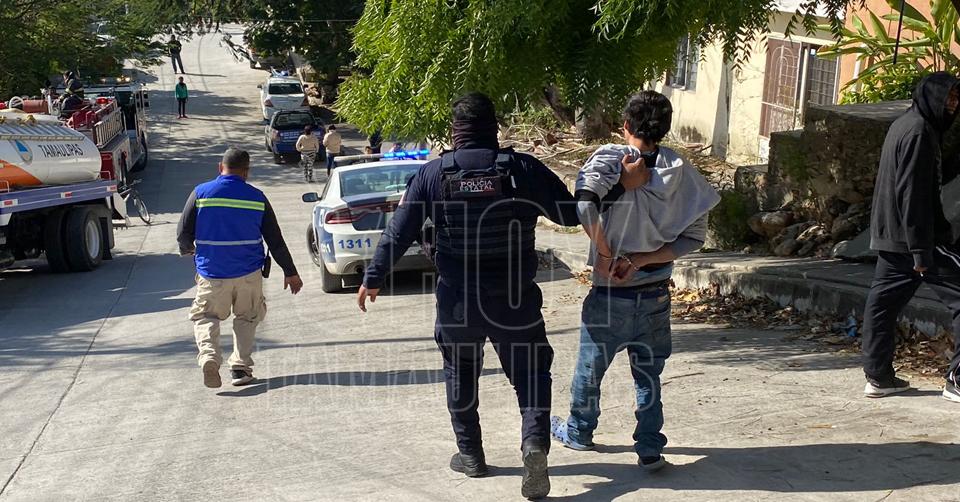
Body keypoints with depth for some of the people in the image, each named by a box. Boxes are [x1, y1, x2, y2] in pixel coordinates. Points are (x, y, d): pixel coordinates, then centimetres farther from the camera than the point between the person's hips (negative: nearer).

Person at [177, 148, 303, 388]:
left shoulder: (201, 193, -3)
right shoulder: (257, 198, -1)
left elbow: (183, 234, -2)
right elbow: (275, 240, 3)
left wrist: (188, 249, 22)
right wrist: (290, 272, 13)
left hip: (211, 272, -1)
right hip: (248, 272, 1)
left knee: (204, 316, 14)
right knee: (247, 317, 19)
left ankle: (209, 356, -12)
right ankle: (241, 366, 8)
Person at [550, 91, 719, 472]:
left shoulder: (609, 159, -13)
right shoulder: (680, 172, -2)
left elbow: (585, 205, -32)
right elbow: (694, 237, -4)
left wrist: (605, 254, -18)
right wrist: (641, 260, -8)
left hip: (611, 293, -2)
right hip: (656, 294, 2)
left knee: (590, 366, 19)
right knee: (648, 373, 16)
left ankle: (578, 432, 38)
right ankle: (650, 450, 17)